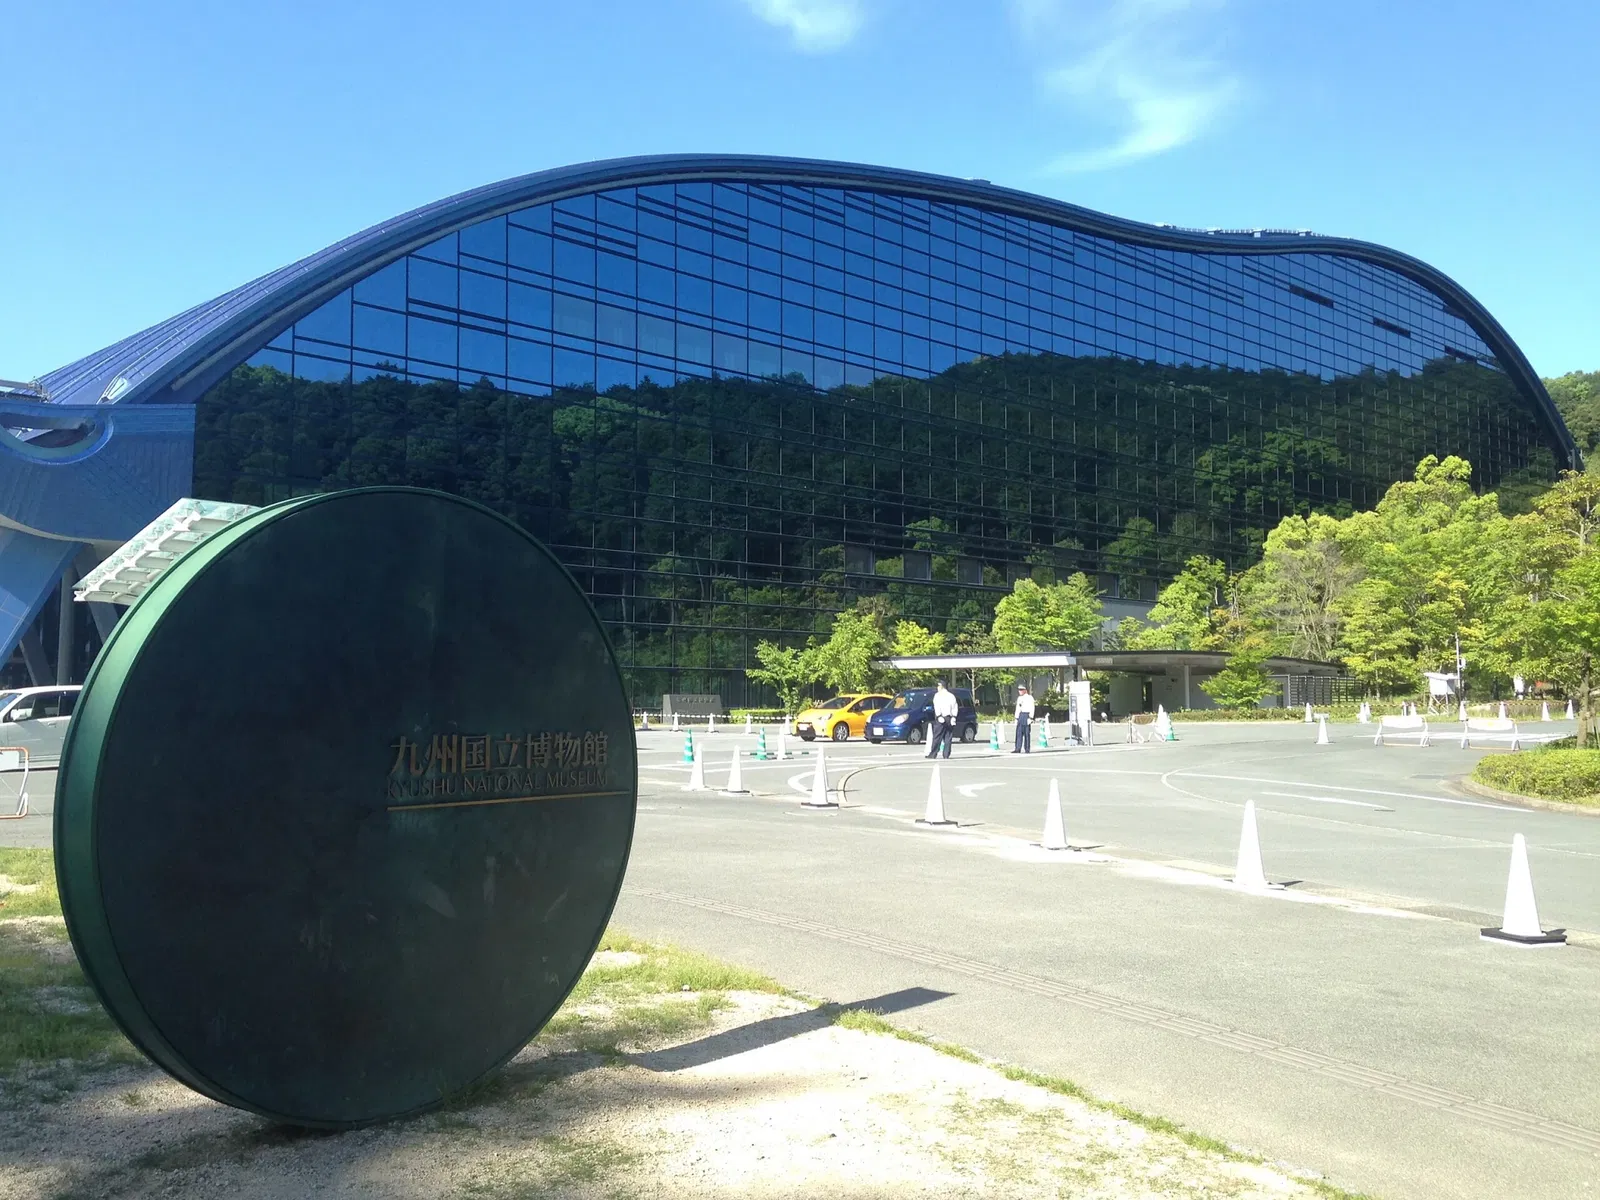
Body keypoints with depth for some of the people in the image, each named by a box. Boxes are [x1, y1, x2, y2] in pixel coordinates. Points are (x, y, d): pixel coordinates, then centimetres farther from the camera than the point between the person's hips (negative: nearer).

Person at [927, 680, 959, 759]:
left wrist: (939, 716, -15)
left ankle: (932, 754, -5)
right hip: (950, 718, 3)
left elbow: (937, 707, -11)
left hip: (941, 718, -3)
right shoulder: (951, 695, 12)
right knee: (948, 738, 5)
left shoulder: (937, 695, 0)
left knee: (937, 737, -3)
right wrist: (953, 717, 0)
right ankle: (946, 755, 2)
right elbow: (955, 707, 4)